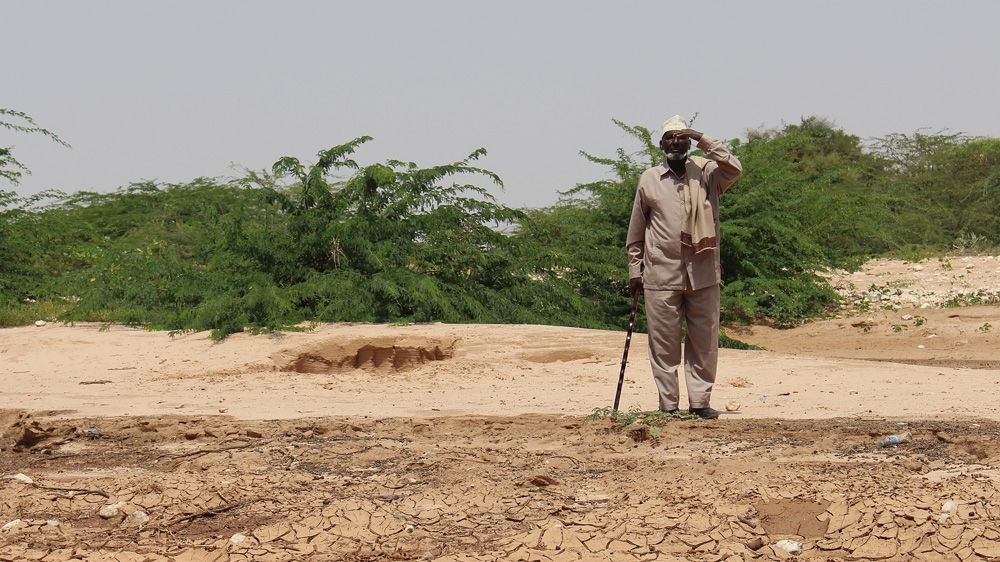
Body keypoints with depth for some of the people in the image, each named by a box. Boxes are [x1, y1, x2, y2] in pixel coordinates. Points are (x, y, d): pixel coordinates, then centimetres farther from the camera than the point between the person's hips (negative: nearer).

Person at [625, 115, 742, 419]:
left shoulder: (706, 172, 6)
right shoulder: (649, 179, 8)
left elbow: (734, 169, -16)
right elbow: (636, 230, 13)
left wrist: (703, 140, -13)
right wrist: (635, 269, 10)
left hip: (703, 274, 0)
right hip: (661, 274, 0)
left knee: (704, 342, 4)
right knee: (663, 344, 2)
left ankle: (700, 401, 12)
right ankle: (668, 405, 8)